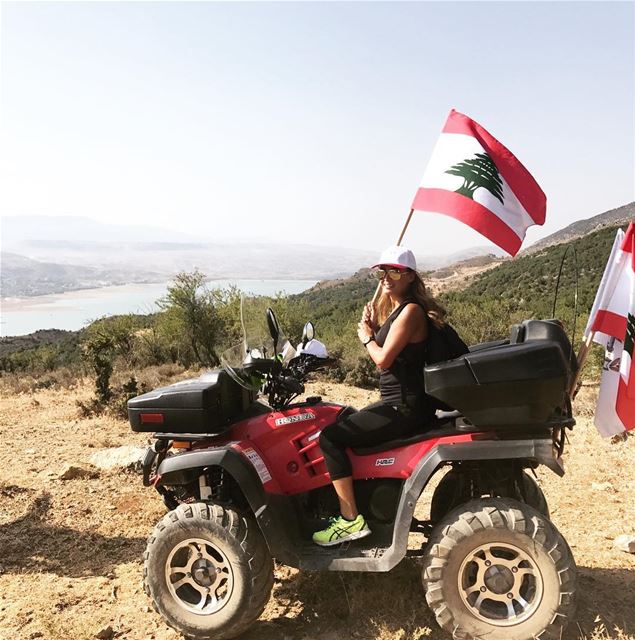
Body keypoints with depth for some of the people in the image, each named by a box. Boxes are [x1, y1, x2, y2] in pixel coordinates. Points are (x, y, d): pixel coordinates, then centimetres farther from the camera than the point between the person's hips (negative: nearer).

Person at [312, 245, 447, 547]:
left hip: (406, 408, -10)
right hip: (398, 403, 11)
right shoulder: (395, 308, 14)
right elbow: (385, 354, 16)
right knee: (342, 425, 19)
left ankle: (351, 520, -4)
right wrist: (374, 326, 2)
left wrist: (366, 337, -4)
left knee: (330, 437, -11)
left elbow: (383, 359, -22)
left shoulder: (411, 310, -16)